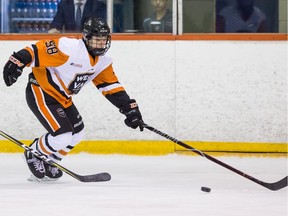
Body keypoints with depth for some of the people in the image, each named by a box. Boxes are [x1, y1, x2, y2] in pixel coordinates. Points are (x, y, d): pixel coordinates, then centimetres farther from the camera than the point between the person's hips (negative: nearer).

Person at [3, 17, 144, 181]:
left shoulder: (103, 61, -1)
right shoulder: (69, 49, -27)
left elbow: (112, 87, 2)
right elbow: (38, 50, -30)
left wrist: (130, 108, -4)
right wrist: (17, 62, -40)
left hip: (62, 98, 9)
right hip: (40, 94, -9)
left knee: (77, 134, 14)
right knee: (62, 135, -17)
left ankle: (47, 162, 29)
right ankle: (33, 154, 10)